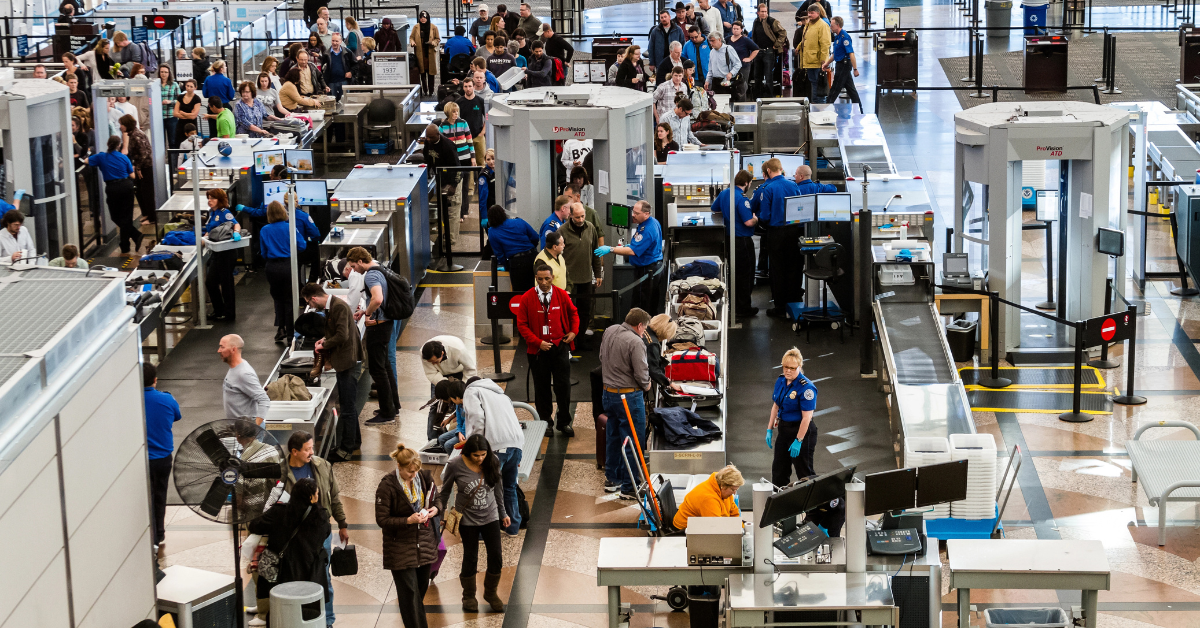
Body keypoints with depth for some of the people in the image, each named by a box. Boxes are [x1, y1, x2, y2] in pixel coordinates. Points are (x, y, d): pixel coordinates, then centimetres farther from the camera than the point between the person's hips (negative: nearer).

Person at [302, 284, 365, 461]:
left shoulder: (339, 306, -18)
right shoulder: (331, 306, 13)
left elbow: (342, 336, -24)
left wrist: (324, 345, -10)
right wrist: (325, 339, 6)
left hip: (348, 362, -11)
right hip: (343, 362, 11)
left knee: (348, 407, -5)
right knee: (347, 405, 19)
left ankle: (346, 449, -2)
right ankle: (354, 440, 31)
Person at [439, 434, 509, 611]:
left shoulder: (493, 462, -8)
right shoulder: (455, 466, -17)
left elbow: (498, 488, 6)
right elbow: (445, 491, -3)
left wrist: (503, 513, 13)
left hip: (490, 517, 3)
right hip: (468, 519, -3)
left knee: (496, 558, 4)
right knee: (470, 558, 6)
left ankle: (491, 592, 28)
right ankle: (469, 596, 27)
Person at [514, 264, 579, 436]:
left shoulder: (562, 295, -1)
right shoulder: (527, 298, -7)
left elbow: (573, 312, 17)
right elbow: (521, 324, -5)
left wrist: (574, 331, 2)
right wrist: (538, 342, -14)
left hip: (560, 346, 1)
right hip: (538, 349, -1)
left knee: (563, 386, 1)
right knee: (541, 386, 7)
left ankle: (564, 422, 11)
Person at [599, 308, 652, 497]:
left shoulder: (609, 332, 4)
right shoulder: (635, 343, -21)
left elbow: (602, 358, 17)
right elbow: (641, 374, -20)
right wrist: (646, 385, 1)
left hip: (608, 393, 9)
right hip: (629, 396, -9)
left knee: (613, 437, 21)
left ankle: (611, 479, 32)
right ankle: (629, 487, 4)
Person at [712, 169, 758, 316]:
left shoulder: (724, 194, 5)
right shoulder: (742, 199, -22)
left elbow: (714, 209, 22)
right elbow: (748, 222, -26)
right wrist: (756, 218, -5)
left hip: (729, 237, 8)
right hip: (743, 241, -8)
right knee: (745, 274, 2)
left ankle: (733, 304, 25)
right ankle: (743, 308, 6)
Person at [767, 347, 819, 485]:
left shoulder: (806, 387, -21)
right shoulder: (780, 381, 3)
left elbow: (806, 417, -22)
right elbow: (776, 406, 14)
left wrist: (798, 441, -22)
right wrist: (769, 430, 11)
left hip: (802, 431, -8)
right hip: (783, 428, 8)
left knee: (804, 471, -1)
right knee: (779, 470, 15)